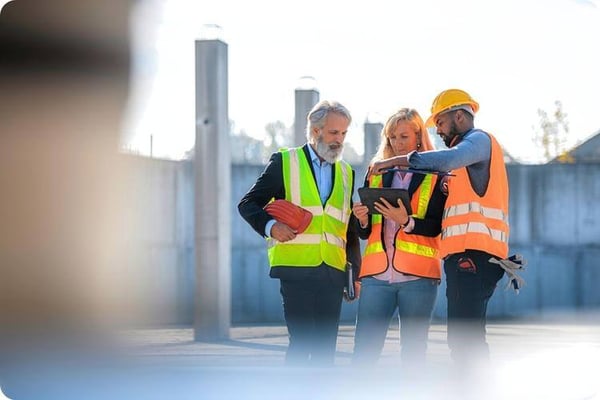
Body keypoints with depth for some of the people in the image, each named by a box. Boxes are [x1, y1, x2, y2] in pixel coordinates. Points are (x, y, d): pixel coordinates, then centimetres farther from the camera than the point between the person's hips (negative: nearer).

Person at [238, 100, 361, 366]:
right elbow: (248, 204, 2)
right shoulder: (284, 162, 5)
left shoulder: (346, 173, 19)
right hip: (296, 267, -5)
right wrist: (271, 226, -17)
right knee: (302, 341, -11)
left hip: (333, 272, 5)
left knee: (326, 345, 3)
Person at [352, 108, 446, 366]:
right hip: (377, 274, 3)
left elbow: (436, 226, -6)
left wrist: (406, 221, -23)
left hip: (417, 276, -3)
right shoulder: (377, 173, 16)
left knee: (413, 353, -1)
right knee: (363, 352, -4)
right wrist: (362, 220, -6)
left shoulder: (435, 176, 5)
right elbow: (365, 233, 16)